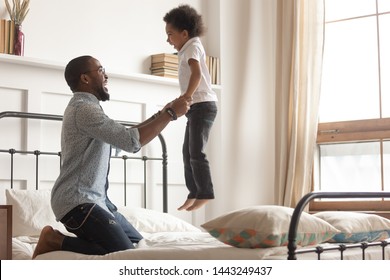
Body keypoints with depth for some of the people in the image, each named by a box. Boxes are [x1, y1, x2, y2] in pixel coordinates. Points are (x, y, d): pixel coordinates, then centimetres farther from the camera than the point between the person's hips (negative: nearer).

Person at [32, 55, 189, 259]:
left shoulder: (85, 107, 18)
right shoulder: (84, 108, -17)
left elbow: (123, 136, 25)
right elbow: (131, 142, -24)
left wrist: (160, 114, 17)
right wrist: (171, 114, -15)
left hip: (94, 198, 11)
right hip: (78, 201, -11)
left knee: (137, 241, 15)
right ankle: (56, 241, -8)